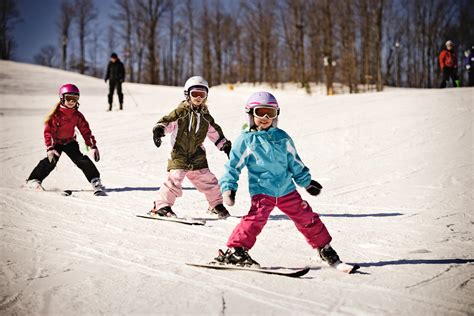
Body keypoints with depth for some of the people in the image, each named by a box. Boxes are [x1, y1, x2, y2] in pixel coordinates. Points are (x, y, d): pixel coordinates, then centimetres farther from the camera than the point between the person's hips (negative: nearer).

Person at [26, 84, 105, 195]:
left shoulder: (78, 116, -7)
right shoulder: (56, 115, -20)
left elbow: (86, 131, -2)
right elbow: (48, 131, -22)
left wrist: (93, 146, -9)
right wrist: (50, 148, -32)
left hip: (70, 142, 3)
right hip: (56, 142, -3)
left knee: (81, 160, -13)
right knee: (51, 161, -20)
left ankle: (95, 180, -11)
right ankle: (33, 180, -5)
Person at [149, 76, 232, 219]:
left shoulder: (205, 116, 10)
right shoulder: (181, 111, -5)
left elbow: (215, 133, 21)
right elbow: (167, 121, -9)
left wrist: (226, 145, 22)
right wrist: (159, 129, -29)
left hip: (197, 155, 4)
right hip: (179, 153, -4)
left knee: (208, 180, 6)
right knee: (174, 179, -17)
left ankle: (217, 205, 25)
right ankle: (161, 206, -5)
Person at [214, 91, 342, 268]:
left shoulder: (282, 137, 12)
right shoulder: (246, 140, 1)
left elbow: (295, 162, 20)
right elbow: (233, 166, 1)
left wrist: (306, 181, 21)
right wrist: (228, 187, -10)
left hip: (287, 189, 4)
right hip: (262, 190, -4)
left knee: (306, 217, 7)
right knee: (256, 217, -25)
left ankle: (324, 248, 24)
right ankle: (235, 251, -17)